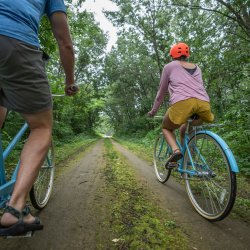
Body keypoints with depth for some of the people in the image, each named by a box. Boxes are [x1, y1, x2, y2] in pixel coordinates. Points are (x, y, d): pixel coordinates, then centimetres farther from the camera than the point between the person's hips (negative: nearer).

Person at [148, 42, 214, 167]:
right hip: (204, 103, 5)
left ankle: (175, 150, -6)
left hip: (182, 103, -5)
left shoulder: (169, 66, 20)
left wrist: (153, 110, 34)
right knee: (185, 128, 32)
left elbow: (161, 91, 22)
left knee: (166, 128, 20)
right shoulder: (197, 68, 33)